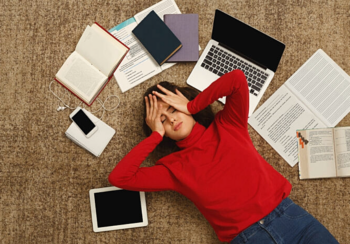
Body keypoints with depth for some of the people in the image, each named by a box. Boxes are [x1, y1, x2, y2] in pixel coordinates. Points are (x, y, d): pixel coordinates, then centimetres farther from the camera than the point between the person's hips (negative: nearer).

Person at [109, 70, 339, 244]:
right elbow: (118, 177, -4)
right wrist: (156, 135, 1)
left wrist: (191, 106, 0)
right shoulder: (174, 168, 6)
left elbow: (237, 78, -5)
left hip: (289, 215, 2)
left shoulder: (227, 126, 10)